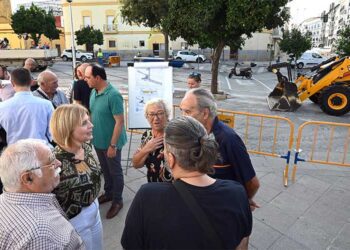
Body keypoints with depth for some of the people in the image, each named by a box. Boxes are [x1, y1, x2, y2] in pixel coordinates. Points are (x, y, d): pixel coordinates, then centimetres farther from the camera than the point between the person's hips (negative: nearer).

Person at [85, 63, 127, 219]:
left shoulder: (113, 95, -23)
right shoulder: (93, 92, 1)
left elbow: (119, 122, -22)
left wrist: (113, 145, -22)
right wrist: (91, 135, 11)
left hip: (110, 143, -7)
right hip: (98, 141, 7)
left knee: (115, 172, 10)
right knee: (105, 170, 23)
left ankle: (117, 201, 27)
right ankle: (108, 193, 43)